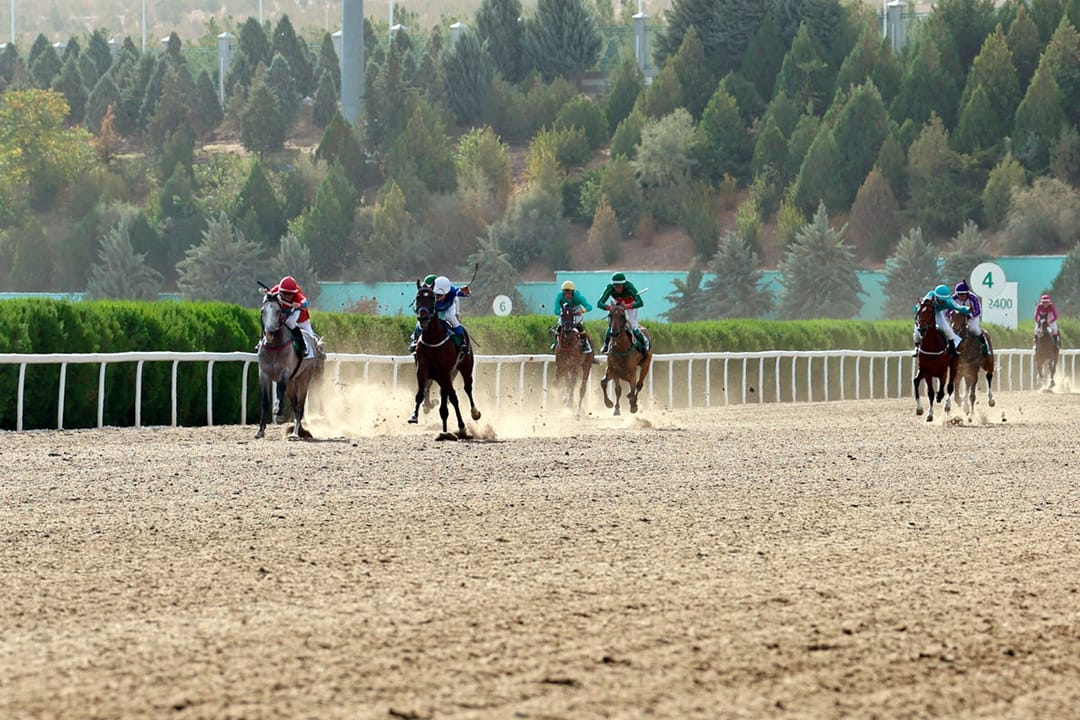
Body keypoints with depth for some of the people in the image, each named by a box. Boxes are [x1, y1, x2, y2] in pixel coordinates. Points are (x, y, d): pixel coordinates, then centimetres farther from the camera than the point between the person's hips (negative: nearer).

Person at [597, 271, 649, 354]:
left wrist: (626, 306, -55)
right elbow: (600, 303, -33)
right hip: (617, 303, 2)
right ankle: (606, 344, 22)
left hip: (630, 303, -2)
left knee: (633, 326, -7)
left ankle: (644, 342, 20)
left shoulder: (629, 287, -39)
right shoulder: (609, 288, -33)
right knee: (612, 324, -3)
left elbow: (640, 303, -43)